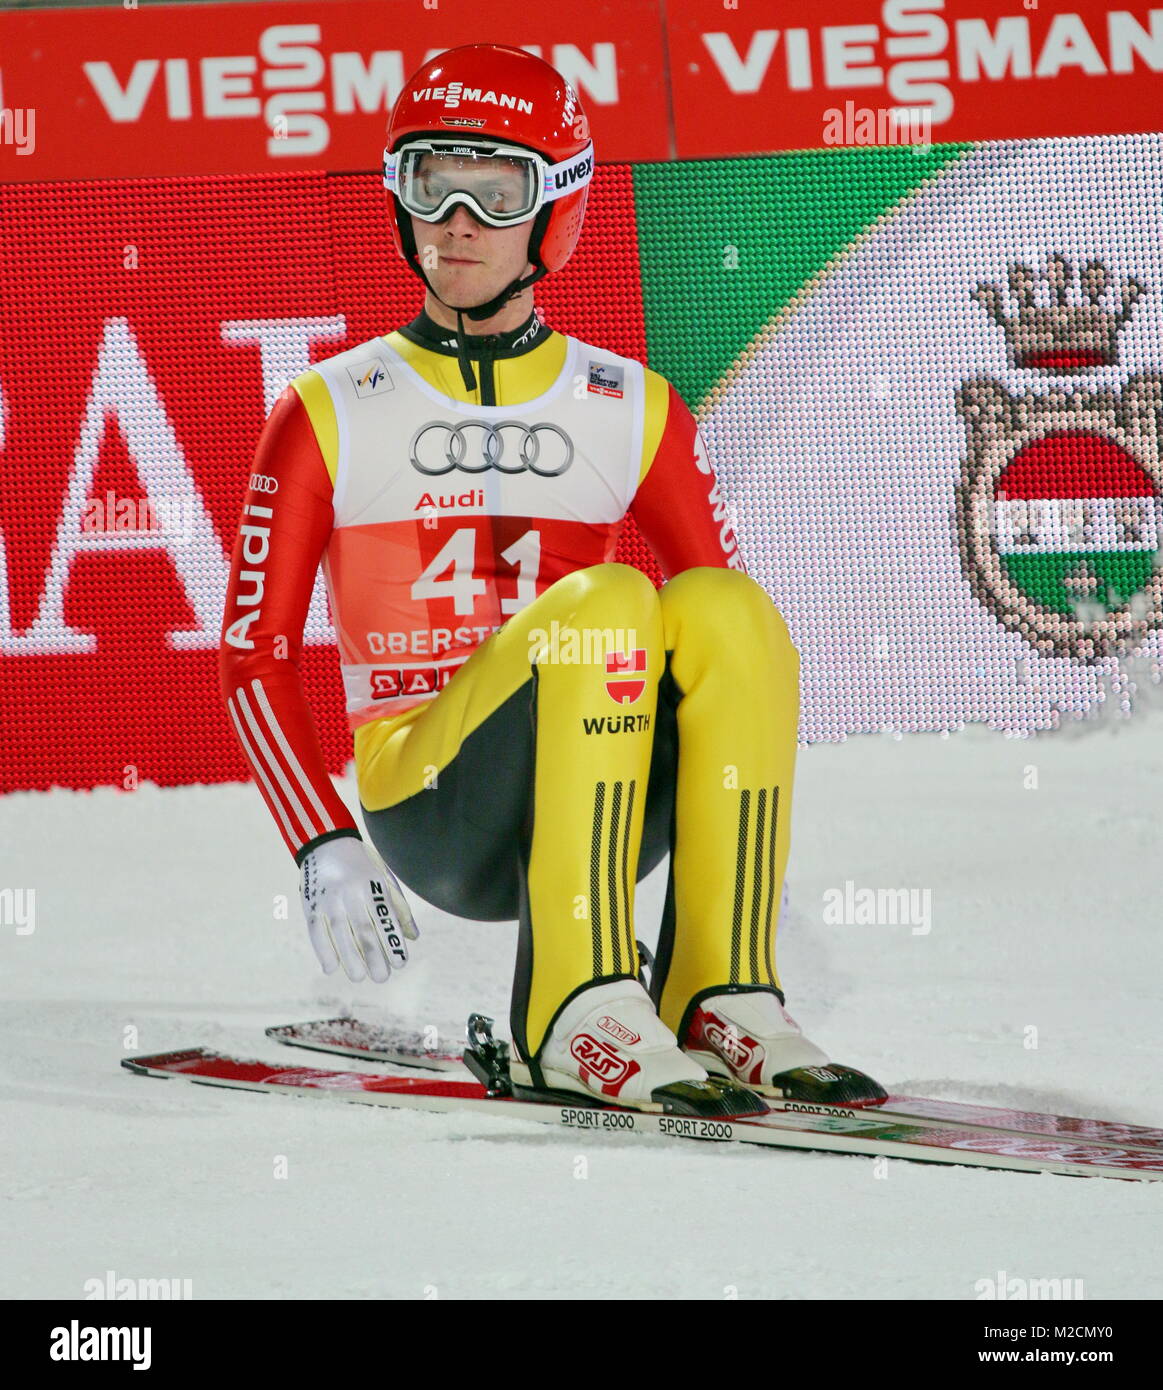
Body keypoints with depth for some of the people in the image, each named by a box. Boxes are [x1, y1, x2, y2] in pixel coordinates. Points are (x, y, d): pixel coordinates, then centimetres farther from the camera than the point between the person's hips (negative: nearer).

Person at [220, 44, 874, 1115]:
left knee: (721, 606, -25)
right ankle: (579, 1018, -36)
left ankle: (726, 1000, -27)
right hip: (424, 800, -3)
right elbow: (256, 653, 3)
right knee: (604, 603, -29)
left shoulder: (633, 412, 11)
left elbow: (733, 645, 12)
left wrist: (723, 813, -5)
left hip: (604, 806, 3)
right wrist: (325, 852, -11)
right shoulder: (332, 414, 6)